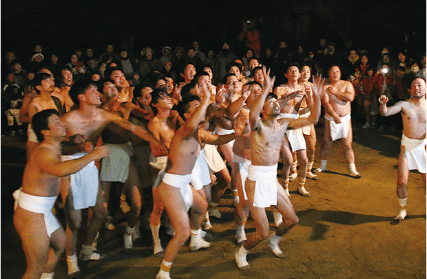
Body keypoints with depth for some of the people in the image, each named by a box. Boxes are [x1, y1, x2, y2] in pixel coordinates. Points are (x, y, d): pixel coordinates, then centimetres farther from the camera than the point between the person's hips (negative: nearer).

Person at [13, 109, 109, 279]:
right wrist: (92, 156, -39)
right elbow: (61, 170, -47)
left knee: (59, 242, 30)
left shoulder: (55, 148, 7)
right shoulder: (43, 153, -24)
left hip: (43, 211, 10)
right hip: (31, 215, -10)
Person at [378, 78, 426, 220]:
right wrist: (383, 104, -38)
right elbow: (385, 112, -17)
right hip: (407, 147, -1)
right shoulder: (404, 105, -5)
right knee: (402, 182, -3)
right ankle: (403, 210, 19)